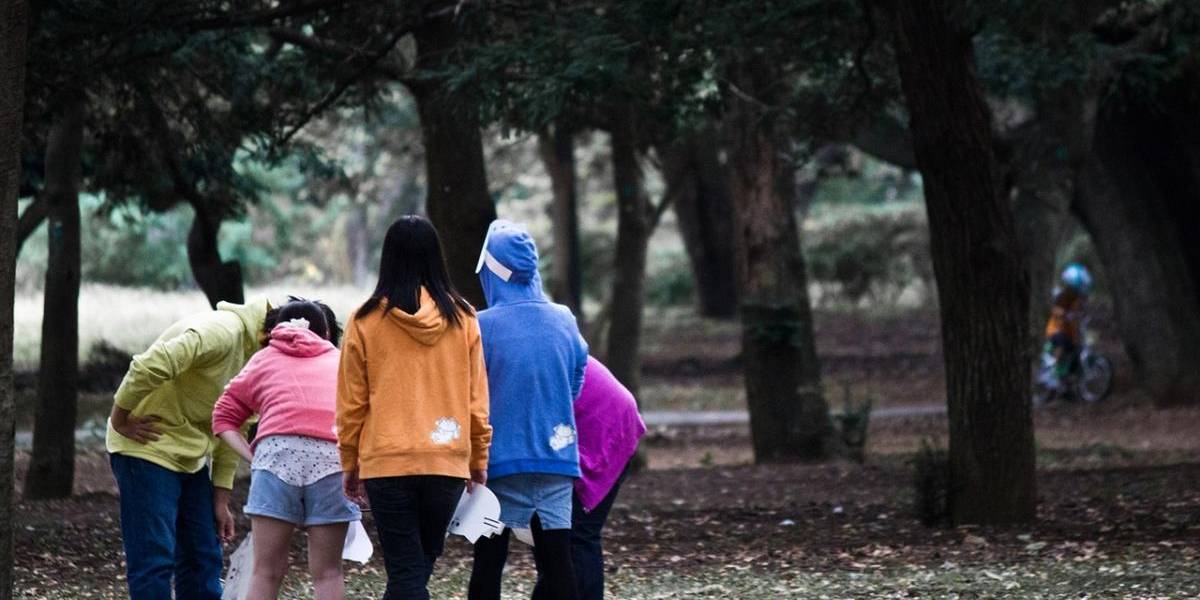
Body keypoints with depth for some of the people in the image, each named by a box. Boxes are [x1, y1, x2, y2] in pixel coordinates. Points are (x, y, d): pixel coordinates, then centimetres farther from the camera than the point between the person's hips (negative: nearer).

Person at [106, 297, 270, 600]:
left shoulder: (256, 353, 9)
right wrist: (120, 420, -21)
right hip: (149, 448, -10)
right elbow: (150, 366, -32)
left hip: (190, 458, 10)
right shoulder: (222, 332, -22)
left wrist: (221, 499, 11)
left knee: (204, 560, 9)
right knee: (155, 560, -12)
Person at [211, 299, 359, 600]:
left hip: (277, 452, 0)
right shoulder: (340, 361, 29)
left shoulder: (264, 359, 28)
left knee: (267, 572, 4)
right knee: (327, 573, 8)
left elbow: (224, 417, 21)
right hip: (334, 456, 1)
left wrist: (252, 457, 11)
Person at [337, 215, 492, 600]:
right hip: (448, 462, 2)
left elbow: (352, 402, 1)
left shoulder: (367, 321, -3)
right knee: (422, 563, 16)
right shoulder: (461, 319, 1)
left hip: (386, 463, -2)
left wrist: (350, 463, 12)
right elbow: (476, 398, 5)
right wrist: (479, 458, 15)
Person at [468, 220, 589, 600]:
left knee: (489, 561, 7)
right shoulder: (565, 321, 1)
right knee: (556, 558, 5)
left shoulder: (484, 327, -12)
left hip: (500, 459, -3)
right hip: (557, 458, 3)